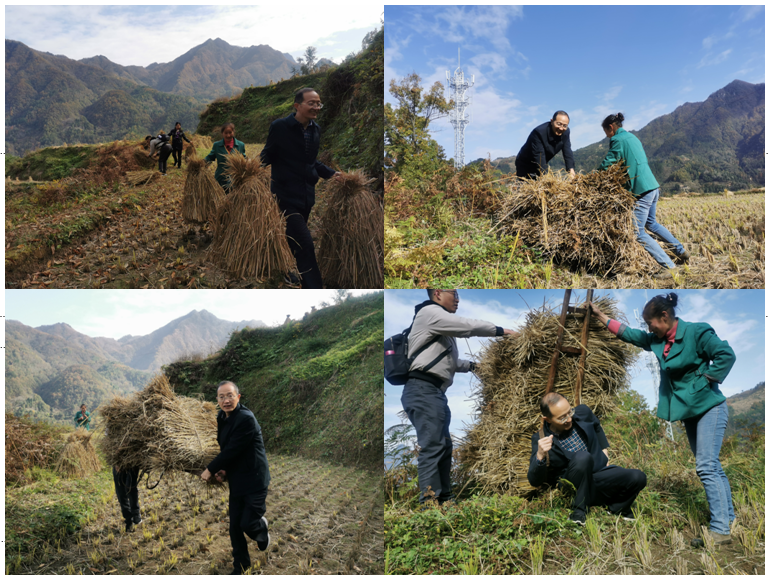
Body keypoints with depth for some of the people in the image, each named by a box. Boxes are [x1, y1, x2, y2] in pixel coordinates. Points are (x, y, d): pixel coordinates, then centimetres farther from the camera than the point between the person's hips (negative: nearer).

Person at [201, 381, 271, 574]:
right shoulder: (222, 418, 4)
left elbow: (232, 450, -23)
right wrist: (223, 470, -3)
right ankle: (240, 567, 25)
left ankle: (262, 526, 29)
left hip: (254, 480, -7)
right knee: (235, 526, 9)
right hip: (236, 482, 7)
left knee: (248, 523, -8)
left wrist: (210, 470, -12)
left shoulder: (246, 419, -23)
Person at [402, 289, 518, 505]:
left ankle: (444, 498, 17)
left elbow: (449, 362, 30)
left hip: (435, 392, 11)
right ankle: (430, 499, -18)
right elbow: (469, 326, -10)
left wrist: (474, 365, 21)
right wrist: (501, 331, -1)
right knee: (432, 446, -16)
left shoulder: (442, 328, 27)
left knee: (444, 446, 12)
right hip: (423, 390, -11)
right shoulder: (429, 312, -4)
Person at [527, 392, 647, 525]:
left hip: (600, 471, 5)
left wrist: (604, 451, 13)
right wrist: (540, 455, -35)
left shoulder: (583, 412, -5)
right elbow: (535, 481, -17)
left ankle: (616, 508, 9)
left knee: (638, 477, -21)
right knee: (582, 457, -36)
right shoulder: (541, 438, -15)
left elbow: (597, 427, 21)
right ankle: (579, 512, -20)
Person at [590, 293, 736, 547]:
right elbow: (627, 333, 17)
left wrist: (706, 379, -17)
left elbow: (726, 355, -20)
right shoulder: (657, 340, 8)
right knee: (712, 467, 12)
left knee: (706, 467, -14)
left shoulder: (696, 332, -16)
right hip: (689, 412, 8)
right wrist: (600, 314, 19)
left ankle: (721, 530, -14)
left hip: (709, 407, -8)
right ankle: (729, 520, 20)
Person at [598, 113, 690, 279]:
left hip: (642, 190, -10)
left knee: (638, 232, -6)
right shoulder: (632, 137, 19)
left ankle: (668, 266, -7)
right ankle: (681, 251, 34)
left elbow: (607, 164, -11)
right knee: (651, 223, 27)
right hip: (653, 186, 10)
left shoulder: (618, 140, -9)